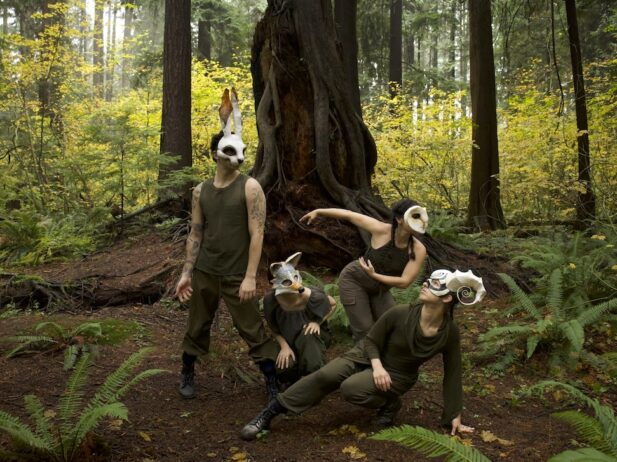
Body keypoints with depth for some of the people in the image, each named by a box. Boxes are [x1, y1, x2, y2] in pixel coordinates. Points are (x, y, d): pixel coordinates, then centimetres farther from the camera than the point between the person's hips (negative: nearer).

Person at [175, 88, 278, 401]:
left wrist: (250, 277, -16)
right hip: (204, 273, 4)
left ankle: (273, 385, 14)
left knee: (253, 332, 1)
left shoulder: (250, 188, -7)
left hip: (236, 276, -3)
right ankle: (187, 375, 36)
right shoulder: (201, 191, 5)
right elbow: (195, 234, 9)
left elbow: (257, 234, -11)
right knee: (197, 327, 15)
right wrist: (186, 273, 4)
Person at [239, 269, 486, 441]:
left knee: (351, 388, -32)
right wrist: (377, 366, -26)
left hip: (398, 375, -1)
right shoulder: (399, 313, -22)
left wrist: (454, 416, -4)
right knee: (325, 376, -25)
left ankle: (389, 403, -4)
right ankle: (268, 414, -19)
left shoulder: (450, 332, -20)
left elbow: (452, 374, -9)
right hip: (369, 356, 1)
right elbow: (371, 340, -8)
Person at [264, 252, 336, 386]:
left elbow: (333, 304, -2)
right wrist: (284, 346, -22)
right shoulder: (270, 300, -23)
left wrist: (318, 322, -18)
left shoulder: (313, 297, -26)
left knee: (307, 334, -39)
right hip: (289, 340, 1)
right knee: (284, 370, -31)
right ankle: (293, 383, 10)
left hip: (314, 336, -1)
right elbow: (274, 329, -5)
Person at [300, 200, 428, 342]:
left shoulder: (419, 250, -24)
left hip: (379, 288, 4)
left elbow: (404, 282, -26)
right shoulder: (381, 230, -28)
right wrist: (318, 212, -10)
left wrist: (374, 275, -28)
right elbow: (348, 215, -18)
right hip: (354, 280, -4)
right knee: (365, 331, -6)